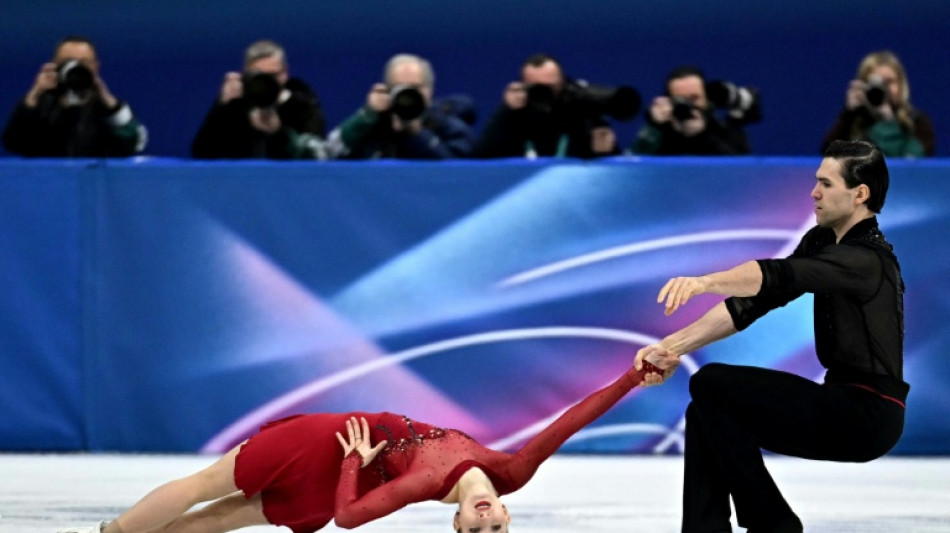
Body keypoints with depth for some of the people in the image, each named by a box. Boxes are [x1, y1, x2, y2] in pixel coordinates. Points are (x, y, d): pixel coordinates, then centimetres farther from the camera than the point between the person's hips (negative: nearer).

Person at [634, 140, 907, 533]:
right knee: (705, 415, 4)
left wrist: (704, 282, -50)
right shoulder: (821, 242, 9)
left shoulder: (868, 259, -19)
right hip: (843, 402, 9)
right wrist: (674, 346, -4)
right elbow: (752, 302, 5)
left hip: (868, 413, -9)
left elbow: (779, 277, -36)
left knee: (711, 384, -15)